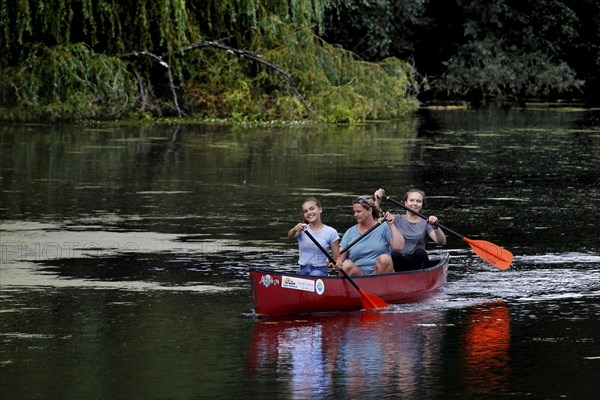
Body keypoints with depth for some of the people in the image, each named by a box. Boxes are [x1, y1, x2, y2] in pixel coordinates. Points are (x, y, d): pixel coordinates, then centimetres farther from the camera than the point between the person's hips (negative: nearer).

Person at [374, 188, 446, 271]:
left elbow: (442, 242, -4)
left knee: (420, 252, -32)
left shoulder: (425, 223, 9)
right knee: (395, 255, -33)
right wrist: (377, 201, -11)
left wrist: (435, 227, -23)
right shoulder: (397, 220, 12)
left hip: (417, 263, 0)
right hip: (398, 263, 0)